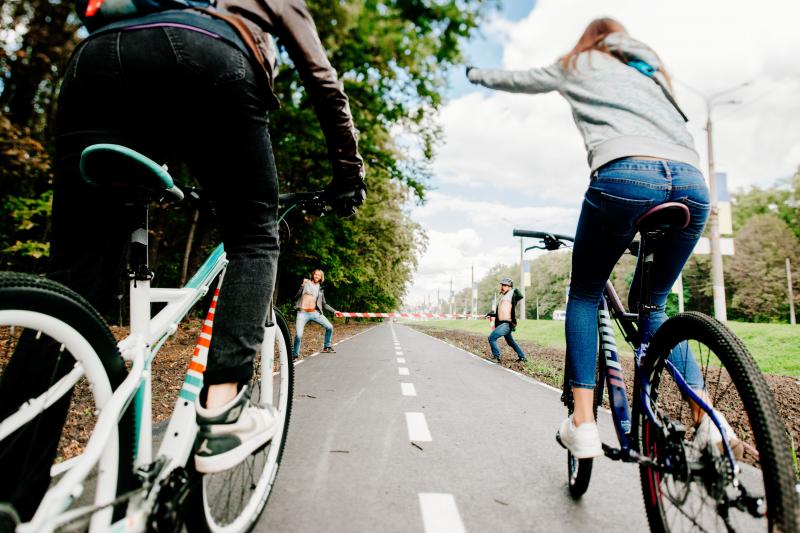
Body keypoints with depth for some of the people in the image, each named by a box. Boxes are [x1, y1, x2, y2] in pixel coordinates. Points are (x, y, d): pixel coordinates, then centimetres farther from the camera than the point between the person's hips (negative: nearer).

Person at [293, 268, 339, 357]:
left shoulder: (320, 289, 14)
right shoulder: (306, 283, 5)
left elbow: (324, 304, 19)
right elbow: (296, 297, -3)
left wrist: (334, 311, 11)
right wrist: (302, 286, -16)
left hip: (315, 313, 4)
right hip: (303, 313, -4)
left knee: (329, 327, -1)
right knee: (298, 335, -15)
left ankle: (326, 347, 19)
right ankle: (294, 354, 7)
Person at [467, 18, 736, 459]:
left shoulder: (579, 64, 26)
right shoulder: (652, 71, 38)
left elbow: (517, 79, 39)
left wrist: (477, 74, 59)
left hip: (623, 175, -4)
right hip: (693, 185, 5)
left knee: (584, 295, 14)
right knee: (650, 307, 21)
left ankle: (582, 423, 5)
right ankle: (705, 416, 5)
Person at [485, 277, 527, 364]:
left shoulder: (513, 292, -1)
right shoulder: (502, 297, 21)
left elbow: (520, 296, -22)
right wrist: (492, 314, 14)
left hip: (507, 323, -10)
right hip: (503, 323, 10)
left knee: (492, 337, -12)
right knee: (510, 341, 20)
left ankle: (496, 357, -2)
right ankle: (522, 357, 30)